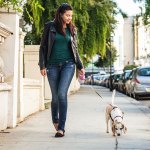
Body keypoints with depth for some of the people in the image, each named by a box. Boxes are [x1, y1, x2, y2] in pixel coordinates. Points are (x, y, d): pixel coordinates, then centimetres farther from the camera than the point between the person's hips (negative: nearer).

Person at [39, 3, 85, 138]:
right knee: (55, 96, 5)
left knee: (62, 93, -14)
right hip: (53, 65, 0)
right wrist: (42, 65, -4)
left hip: (68, 64, 0)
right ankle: (55, 120, 32)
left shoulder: (72, 29, 8)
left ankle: (61, 127, -13)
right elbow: (43, 47, 3)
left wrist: (80, 66, 12)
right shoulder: (50, 27, 2)